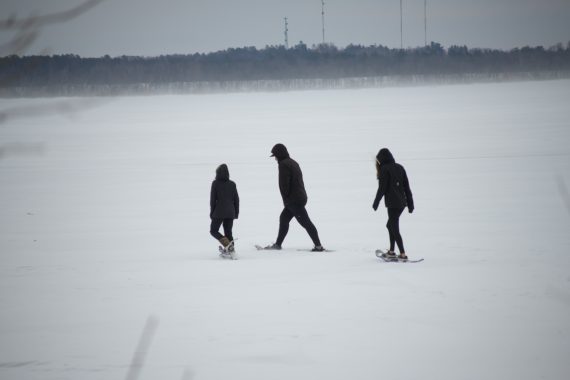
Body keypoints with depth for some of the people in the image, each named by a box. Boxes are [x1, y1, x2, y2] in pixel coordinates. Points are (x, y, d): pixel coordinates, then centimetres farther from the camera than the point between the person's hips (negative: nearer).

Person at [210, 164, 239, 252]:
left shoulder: (215, 183, -7)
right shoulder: (232, 184, 4)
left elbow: (213, 199, -5)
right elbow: (236, 199, 7)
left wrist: (212, 212, 3)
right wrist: (236, 212, 15)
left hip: (219, 212, -4)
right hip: (230, 213, 4)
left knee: (213, 230, 6)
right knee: (228, 232, 12)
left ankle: (227, 244, -16)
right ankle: (230, 250, 3)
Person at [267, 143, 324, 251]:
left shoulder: (284, 165, -14)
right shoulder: (293, 162, 17)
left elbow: (284, 184, -19)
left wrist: (286, 199, -6)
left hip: (294, 200, -10)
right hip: (301, 197, 10)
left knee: (305, 222, -9)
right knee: (284, 218, 18)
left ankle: (318, 246, -10)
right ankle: (278, 244, 23)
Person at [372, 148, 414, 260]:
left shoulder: (384, 169, -8)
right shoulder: (400, 167, 12)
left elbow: (382, 188, -11)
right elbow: (407, 187, 13)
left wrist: (376, 203, -1)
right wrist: (410, 204, 17)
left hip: (392, 203, -8)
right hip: (402, 202, 8)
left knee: (394, 229, -4)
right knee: (391, 225, 21)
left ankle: (403, 254, -9)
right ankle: (391, 251, 23)